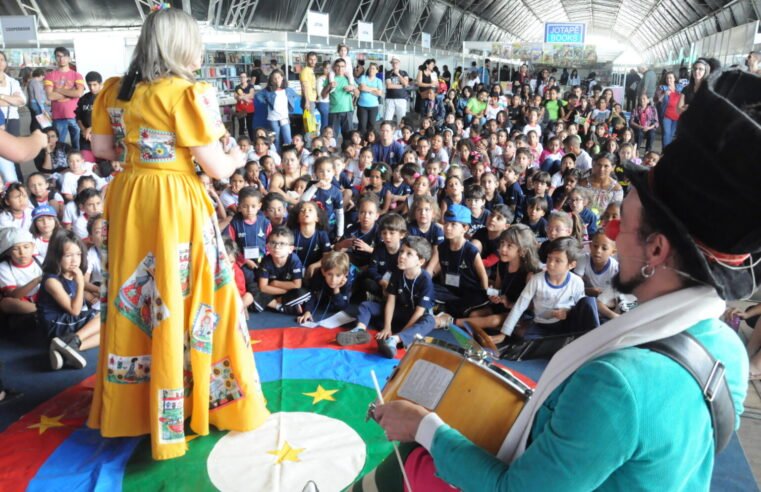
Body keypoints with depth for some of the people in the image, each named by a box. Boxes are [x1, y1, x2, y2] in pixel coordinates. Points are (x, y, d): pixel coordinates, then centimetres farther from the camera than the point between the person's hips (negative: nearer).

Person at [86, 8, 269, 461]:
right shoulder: (190, 93, -15)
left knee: (136, 301, 18)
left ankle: (131, 404, 35)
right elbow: (216, 168, -15)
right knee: (182, 303, 4)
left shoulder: (114, 90, 6)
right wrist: (237, 158, 6)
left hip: (129, 198, 7)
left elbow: (101, 149, 13)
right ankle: (214, 401, 20)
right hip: (175, 205, -7)